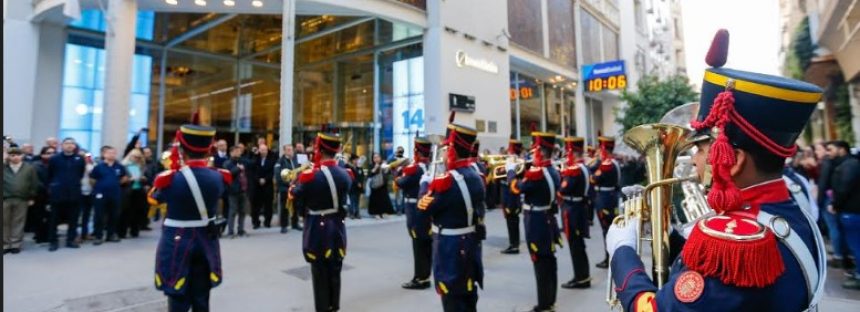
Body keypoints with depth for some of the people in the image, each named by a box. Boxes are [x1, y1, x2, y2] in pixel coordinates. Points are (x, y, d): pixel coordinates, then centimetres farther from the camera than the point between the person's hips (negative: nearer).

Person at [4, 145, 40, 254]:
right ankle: (5, 245, 14)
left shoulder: (29, 168, 3)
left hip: (22, 199, -1)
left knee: (18, 222, 5)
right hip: (5, 199, 1)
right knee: (4, 222, 5)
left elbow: (34, 184, 4)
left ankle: (15, 244, 12)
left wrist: (31, 198, 1)